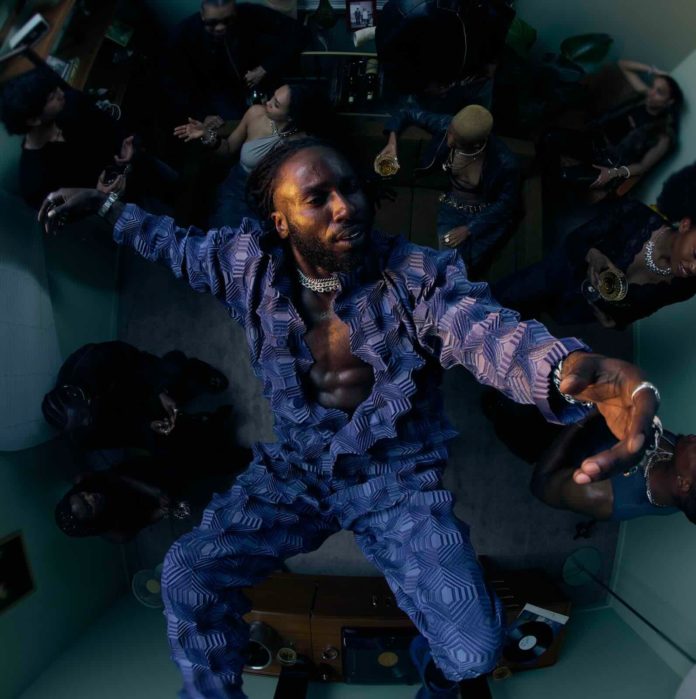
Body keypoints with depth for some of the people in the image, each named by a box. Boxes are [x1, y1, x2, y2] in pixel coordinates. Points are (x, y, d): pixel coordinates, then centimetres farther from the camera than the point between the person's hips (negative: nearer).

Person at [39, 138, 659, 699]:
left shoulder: (420, 275, -18)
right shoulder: (249, 260, -7)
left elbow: (490, 330, -37)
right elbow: (181, 246, 16)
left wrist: (575, 365, -58)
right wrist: (105, 205, 14)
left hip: (398, 477, -2)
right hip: (293, 470, 3)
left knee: (472, 646, -15)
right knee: (186, 576, -12)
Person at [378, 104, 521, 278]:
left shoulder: (505, 162, -28)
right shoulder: (446, 125, -21)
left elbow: (507, 202, -12)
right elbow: (408, 114, -5)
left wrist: (469, 229, -16)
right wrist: (392, 141, -21)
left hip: (488, 216, -2)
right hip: (453, 208, 2)